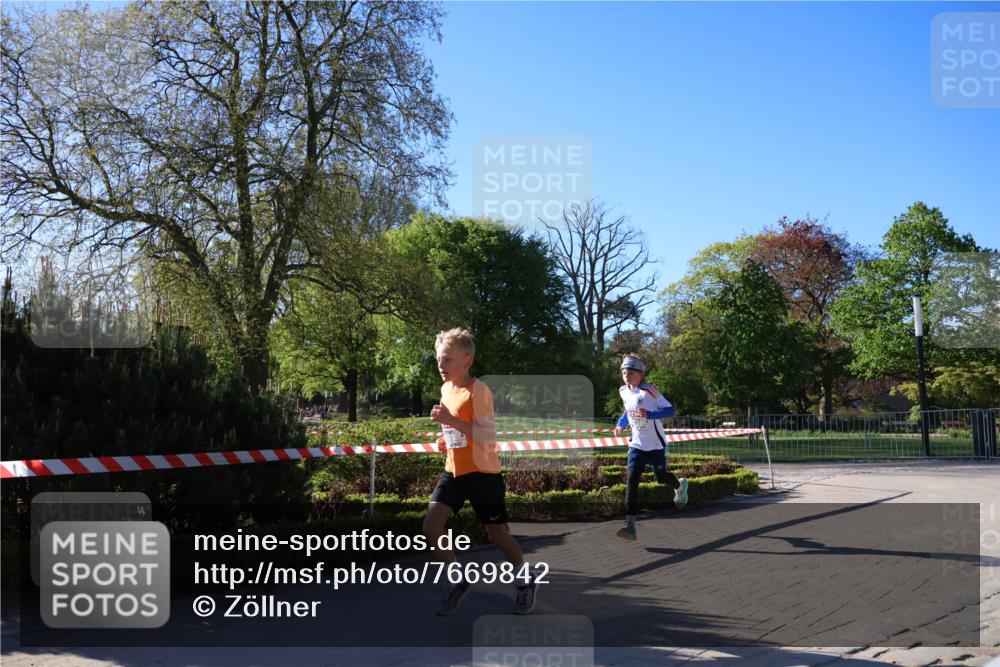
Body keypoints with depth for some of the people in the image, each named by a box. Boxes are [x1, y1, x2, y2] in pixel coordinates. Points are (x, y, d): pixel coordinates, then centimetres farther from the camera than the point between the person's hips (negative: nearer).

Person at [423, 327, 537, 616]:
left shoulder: (478, 390, -17)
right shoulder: (446, 389, 8)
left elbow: (488, 437, -25)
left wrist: (452, 421, -30)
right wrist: (447, 437, 8)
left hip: (483, 473, -7)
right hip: (454, 471, 7)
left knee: (497, 532, 6)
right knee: (431, 525, -8)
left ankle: (525, 581, 31)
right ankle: (458, 582, 10)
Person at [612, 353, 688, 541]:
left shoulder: (649, 391, -17)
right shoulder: (624, 392, 3)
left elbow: (670, 410, -19)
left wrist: (649, 414, -32)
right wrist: (621, 424, 11)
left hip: (656, 444, -4)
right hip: (637, 444, 4)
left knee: (661, 477, 6)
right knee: (631, 479, -13)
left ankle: (680, 486, 46)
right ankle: (630, 525, -19)